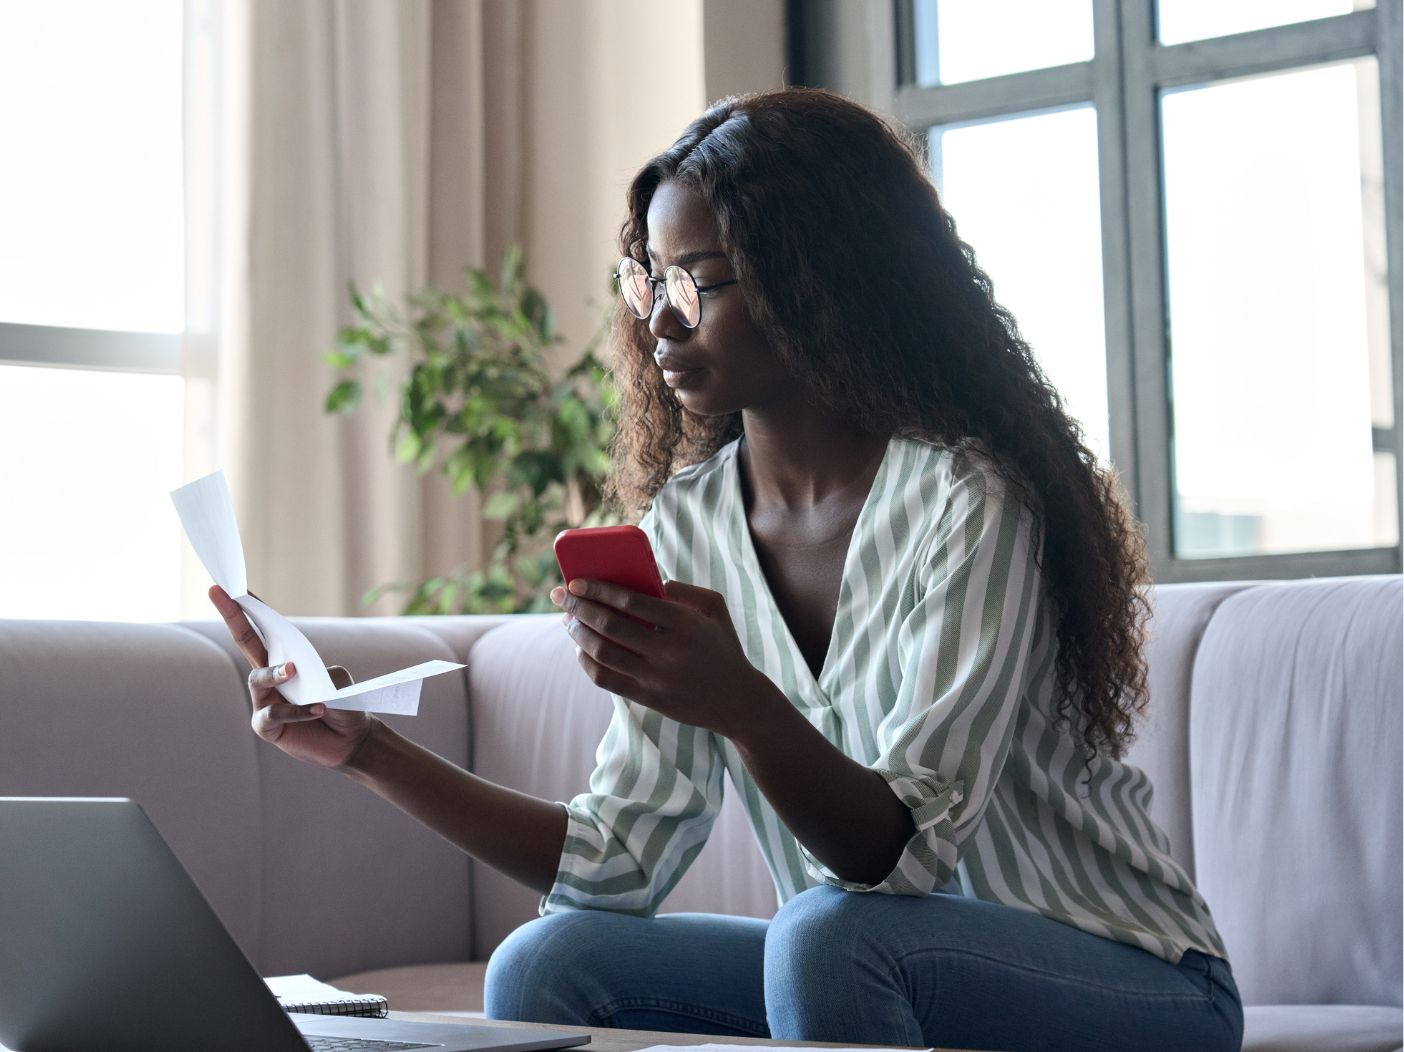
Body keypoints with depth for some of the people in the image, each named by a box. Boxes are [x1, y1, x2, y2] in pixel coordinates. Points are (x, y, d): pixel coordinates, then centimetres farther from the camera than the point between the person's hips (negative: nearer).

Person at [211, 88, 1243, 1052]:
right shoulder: (687, 522, 1)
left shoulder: (965, 501, -19)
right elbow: (620, 860, 0)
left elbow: (903, 854, -25)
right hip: (870, 967, 6)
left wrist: (743, 708, -43)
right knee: (547, 966, -13)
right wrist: (374, 750, -7)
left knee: (828, 934, -33)